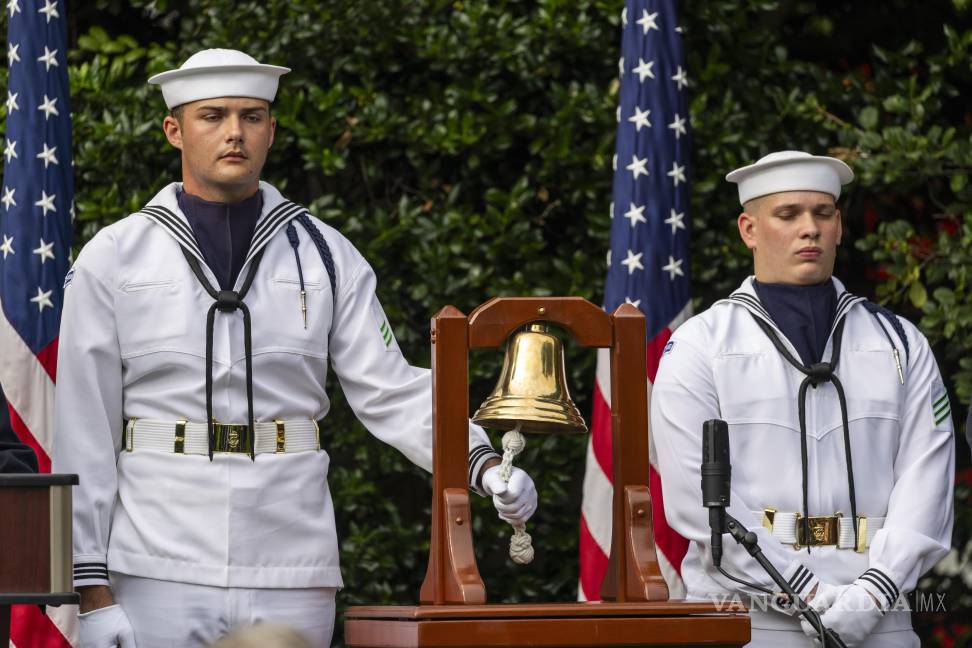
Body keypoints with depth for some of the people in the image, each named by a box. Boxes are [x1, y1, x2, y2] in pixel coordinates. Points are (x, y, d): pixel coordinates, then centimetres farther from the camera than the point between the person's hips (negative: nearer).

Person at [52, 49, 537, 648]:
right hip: (156, 572, -1)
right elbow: (83, 435, 1)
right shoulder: (113, 260, 3)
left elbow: (391, 392, 4)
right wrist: (92, 591, -4)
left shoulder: (326, 256, 8)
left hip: (291, 575, 2)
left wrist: (484, 464, -14)